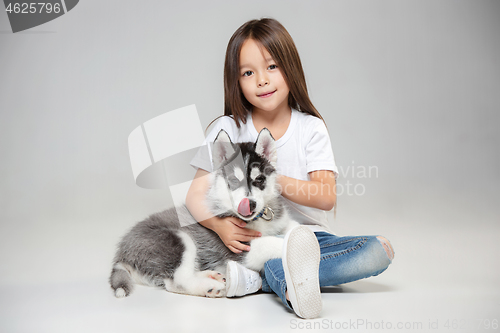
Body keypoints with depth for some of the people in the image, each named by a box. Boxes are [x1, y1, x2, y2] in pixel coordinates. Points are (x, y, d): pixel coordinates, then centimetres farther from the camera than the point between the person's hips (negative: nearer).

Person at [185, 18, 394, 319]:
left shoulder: (311, 128, -1)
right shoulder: (229, 129, 0)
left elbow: (326, 197, -13)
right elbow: (196, 194, -6)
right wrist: (220, 226, -26)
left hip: (307, 235, 1)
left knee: (381, 251, -22)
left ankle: (258, 279, -29)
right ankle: (286, 282, -32)